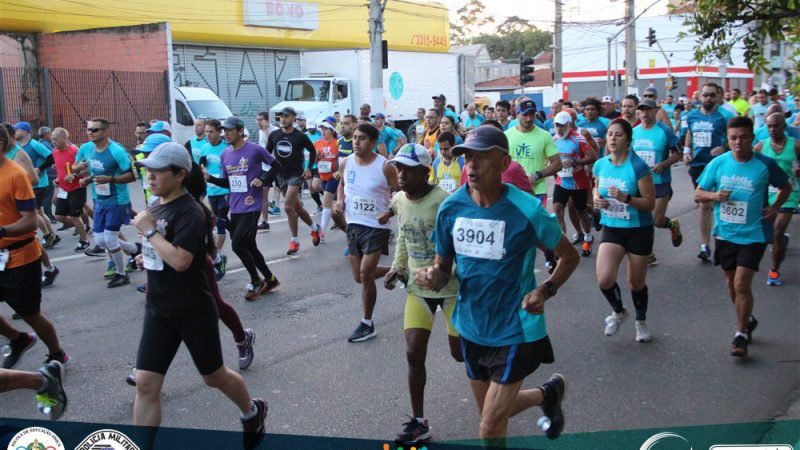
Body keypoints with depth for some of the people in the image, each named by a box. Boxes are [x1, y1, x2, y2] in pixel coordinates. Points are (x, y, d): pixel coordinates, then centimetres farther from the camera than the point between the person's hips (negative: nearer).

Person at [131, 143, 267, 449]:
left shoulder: (190, 213, -20)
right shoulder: (156, 206, 6)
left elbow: (180, 260, -31)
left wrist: (148, 230, -23)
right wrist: (147, 257, 4)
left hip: (193, 311, -7)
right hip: (158, 311, 7)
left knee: (214, 376, 13)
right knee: (145, 383, 0)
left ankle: (252, 412, 42)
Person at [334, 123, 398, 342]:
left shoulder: (384, 166, -14)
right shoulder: (346, 163, 0)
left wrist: (390, 211, -21)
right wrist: (340, 199, -1)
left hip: (376, 227, -6)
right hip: (353, 225, 6)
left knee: (365, 273, -12)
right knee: (360, 277, 11)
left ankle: (367, 324, 4)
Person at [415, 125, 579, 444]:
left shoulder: (527, 210, -19)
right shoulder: (450, 208, -7)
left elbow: (570, 257, -5)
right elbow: (444, 266, 4)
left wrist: (545, 291, -22)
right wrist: (433, 278, -20)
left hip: (515, 331, -5)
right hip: (471, 328, 5)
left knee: (490, 431, -2)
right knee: (494, 413, 21)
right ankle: (548, 394, 51)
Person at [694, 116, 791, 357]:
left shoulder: (766, 164, -9)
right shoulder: (718, 163, -5)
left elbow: (786, 187, 9)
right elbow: (698, 194, 3)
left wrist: (775, 207, -6)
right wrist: (714, 196, -17)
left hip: (753, 234, -3)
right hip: (725, 233, 4)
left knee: (742, 284, -12)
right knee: (732, 282, 17)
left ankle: (741, 334, 4)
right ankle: (747, 320, 42)